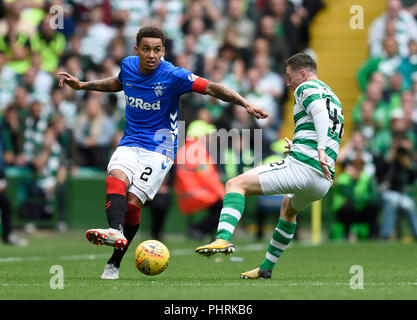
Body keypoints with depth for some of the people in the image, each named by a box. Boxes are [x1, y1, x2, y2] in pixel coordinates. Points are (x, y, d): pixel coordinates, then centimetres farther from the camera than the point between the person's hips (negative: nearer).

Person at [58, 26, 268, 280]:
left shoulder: (172, 75, -13)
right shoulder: (129, 65, 4)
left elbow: (211, 88, -18)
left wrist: (245, 104, -29)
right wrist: (82, 86, 27)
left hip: (159, 149, -4)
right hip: (130, 145, 4)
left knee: (132, 202, -17)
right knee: (115, 179, -28)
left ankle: (114, 263, -6)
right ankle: (116, 231, -51)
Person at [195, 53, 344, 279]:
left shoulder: (307, 88, 2)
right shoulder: (333, 98, 28)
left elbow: (320, 112, -20)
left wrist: (320, 149, -33)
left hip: (300, 167, -9)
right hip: (324, 179, 9)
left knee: (235, 184, -11)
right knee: (289, 208, 38)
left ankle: (224, 238, -34)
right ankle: (266, 269, 39)